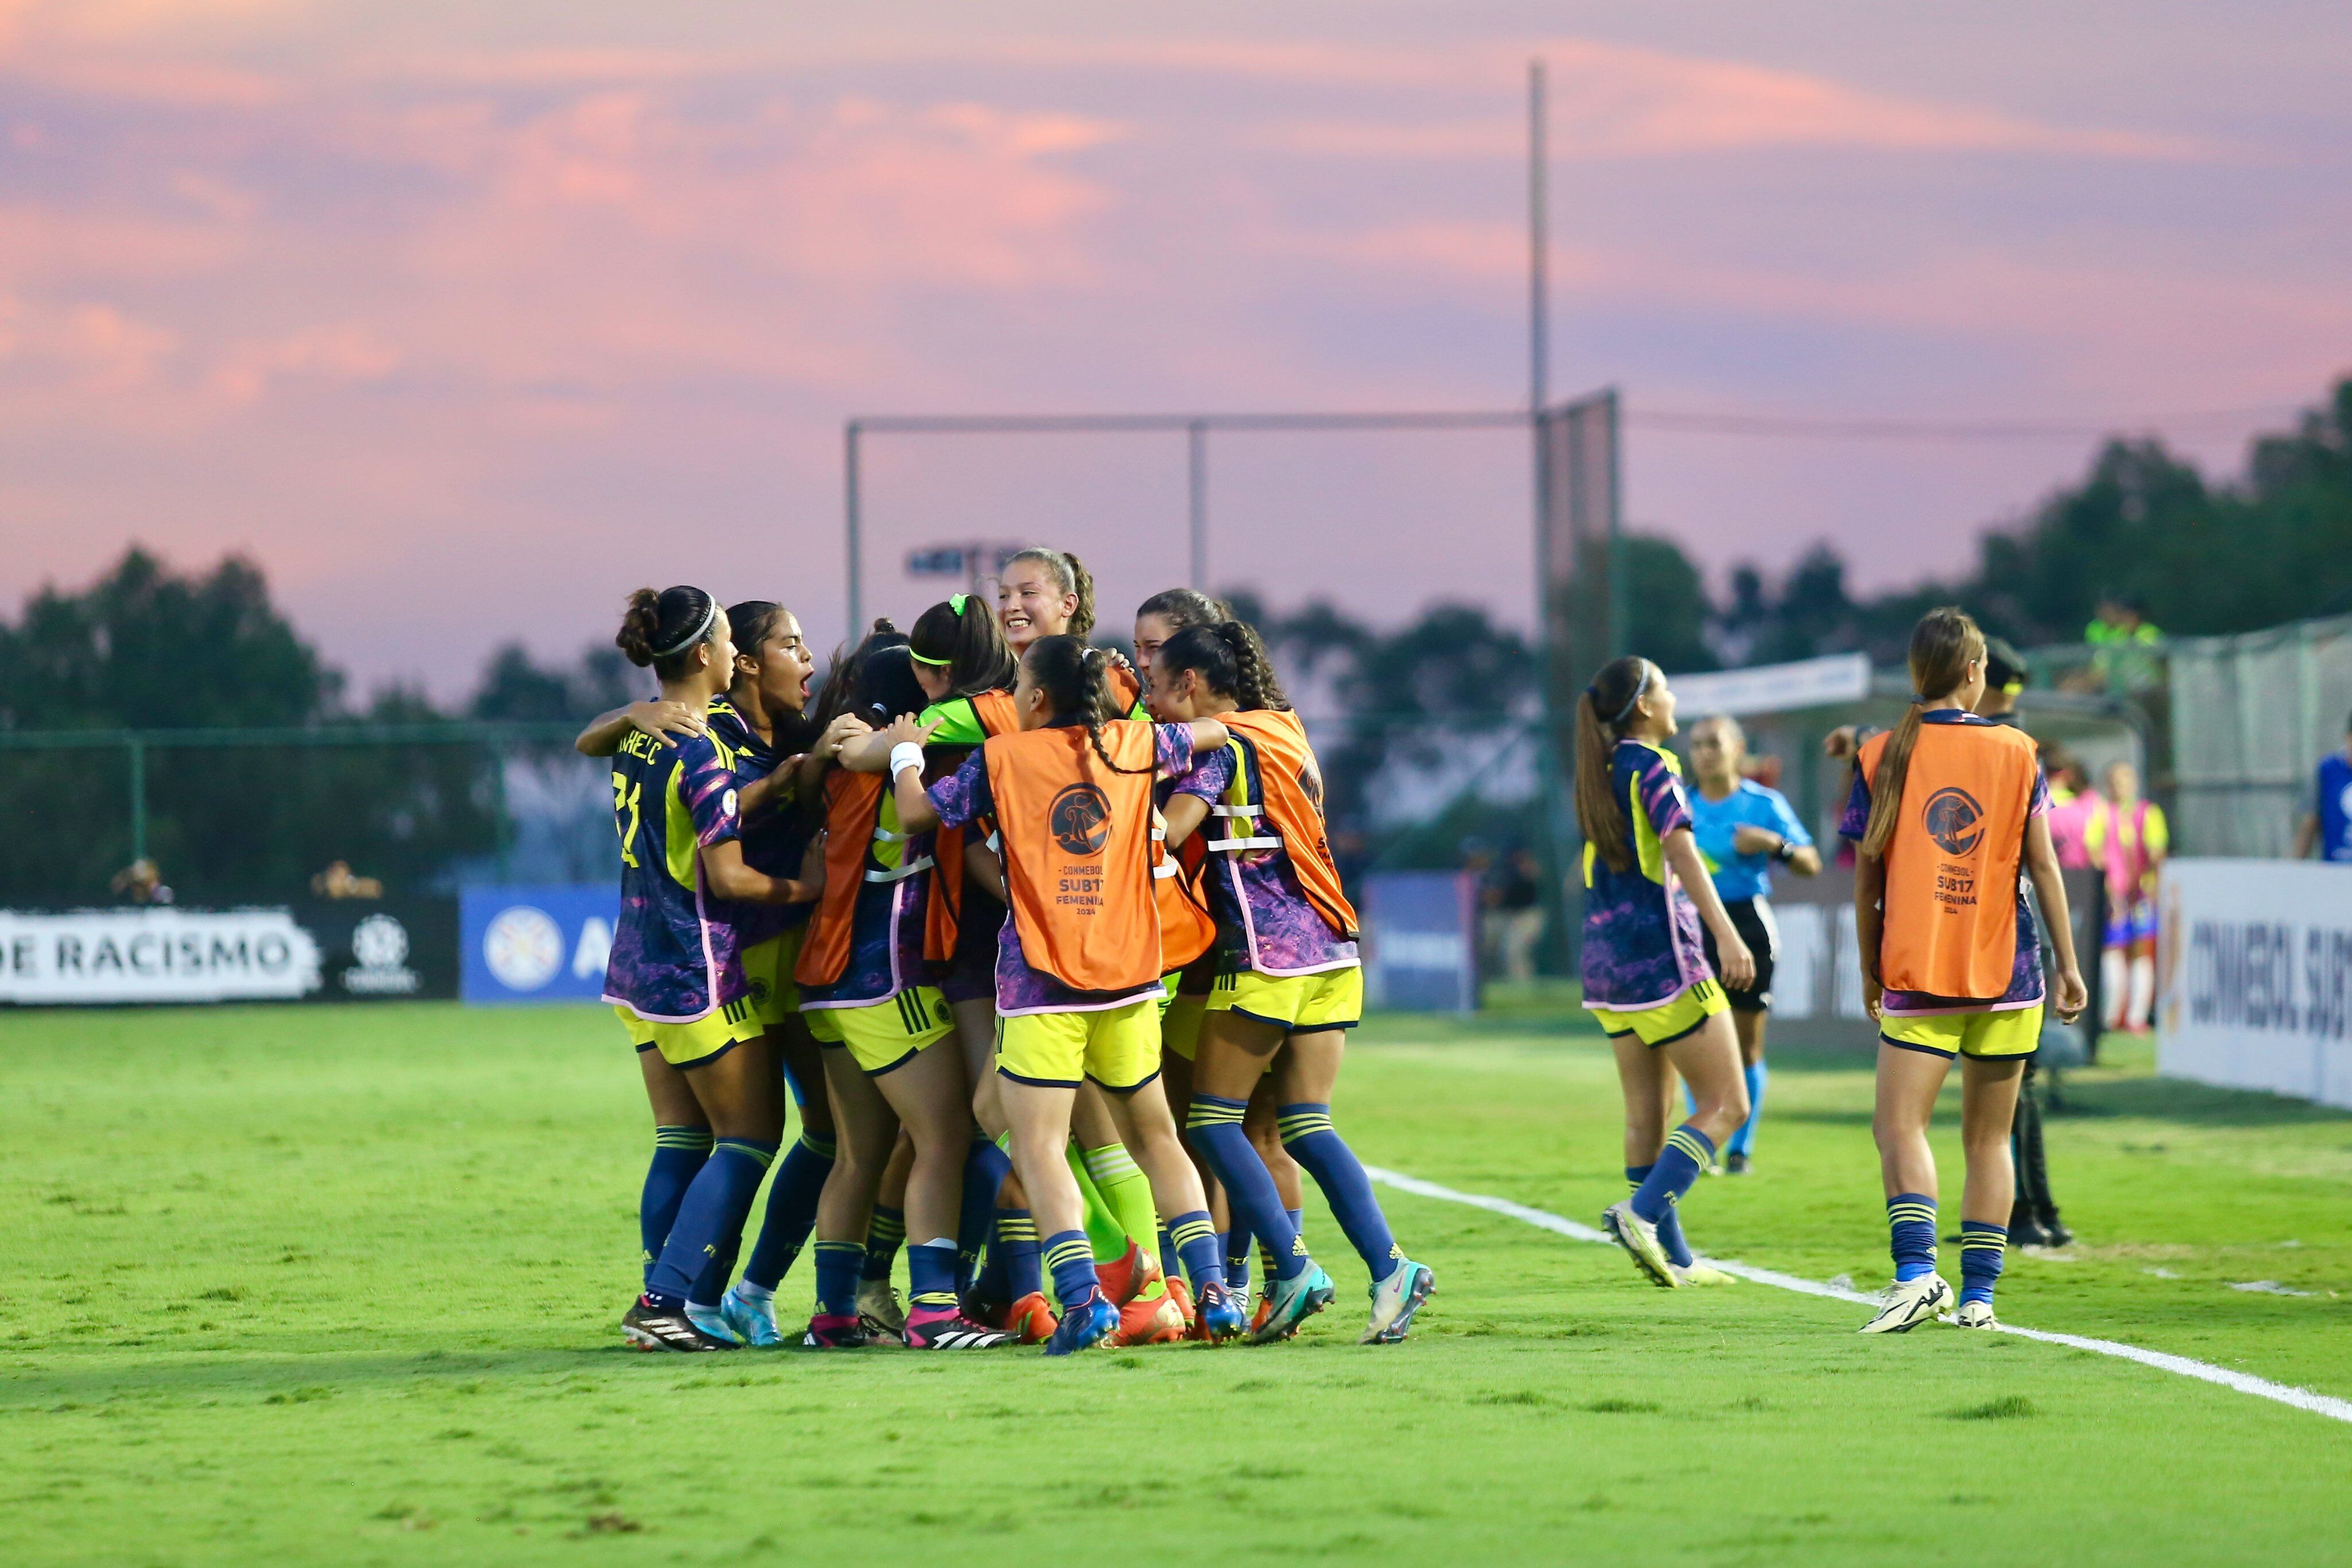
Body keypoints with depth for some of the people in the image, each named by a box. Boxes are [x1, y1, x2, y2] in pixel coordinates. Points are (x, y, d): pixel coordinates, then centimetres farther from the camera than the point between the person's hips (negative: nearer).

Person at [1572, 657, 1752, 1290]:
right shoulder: (1652, 766, -10)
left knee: (1647, 1113, 10)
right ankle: (1644, 1212, -18)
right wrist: (1727, 933, -27)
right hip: (1662, 954, -8)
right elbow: (1681, 851, -20)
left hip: (1606, 959, 9)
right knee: (1726, 1104, -3)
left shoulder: (1597, 774, 14)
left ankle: (1672, 1257, 10)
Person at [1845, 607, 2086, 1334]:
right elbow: (2043, 866, 3)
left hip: (1916, 975, -2)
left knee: (1900, 1127, -6)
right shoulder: (2016, 752, 2)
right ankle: (1979, 1293, 7)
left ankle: (1916, 1269, -27)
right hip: (2008, 973, 2)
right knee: (1989, 1139, 10)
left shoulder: (1881, 757, 1)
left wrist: (1870, 973, 14)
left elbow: (1867, 879, 3)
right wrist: (2069, 965, 10)